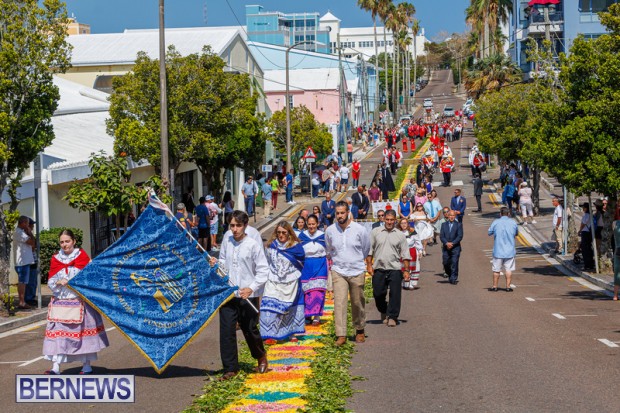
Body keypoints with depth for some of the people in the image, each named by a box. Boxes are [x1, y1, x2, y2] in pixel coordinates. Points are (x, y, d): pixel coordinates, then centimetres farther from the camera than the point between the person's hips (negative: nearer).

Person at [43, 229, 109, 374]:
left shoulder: (82, 256, 0)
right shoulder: (55, 259, 8)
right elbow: (51, 282, 3)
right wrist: (58, 283, -18)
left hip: (79, 301, -2)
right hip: (60, 301, 2)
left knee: (83, 330, 3)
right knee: (57, 331, -8)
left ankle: (87, 365, 15)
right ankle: (55, 366, -12)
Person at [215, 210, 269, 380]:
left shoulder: (253, 245, -10)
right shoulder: (227, 238, 1)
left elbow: (263, 270, -8)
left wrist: (251, 288, -19)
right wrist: (217, 263, -8)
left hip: (248, 296, -3)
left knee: (250, 330, 10)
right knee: (226, 331, -1)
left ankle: (261, 356, 39)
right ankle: (230, 368, 9)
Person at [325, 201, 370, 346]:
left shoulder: (359, 229, -6)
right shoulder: (330, 231, -1)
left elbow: (366, 248, 12)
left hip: (357, 271, 0)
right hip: (338, 271, 0)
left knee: (358, 303, 10)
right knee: (339, 302, -11)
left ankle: (360, 330, 30)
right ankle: (341, 335, -11)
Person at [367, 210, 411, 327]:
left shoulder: (400, 235, 7)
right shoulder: (375, 232, 6)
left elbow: (405, 255, 8)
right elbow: (369, 250, 8)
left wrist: (406, 270, 3)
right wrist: (369, 265, 0)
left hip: (395, 269, 0)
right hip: (379, 269, 0)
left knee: (395, 294, -5)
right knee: (378, 293, 6)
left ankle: (392, 317, 3)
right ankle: (383, 311, 30)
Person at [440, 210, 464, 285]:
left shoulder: (459, 225, 2)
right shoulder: (444, 224, 10)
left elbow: (460, 236, -6)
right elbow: (441, 236, 4)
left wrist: (452, 243, -15)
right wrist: (446, 243, -13)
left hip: (455, 247, -3)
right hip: (446, 248, 3)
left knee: (454, 263, -9)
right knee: (446, 263, 4)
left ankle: (453, 279, -6)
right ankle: (450, 275, 27)